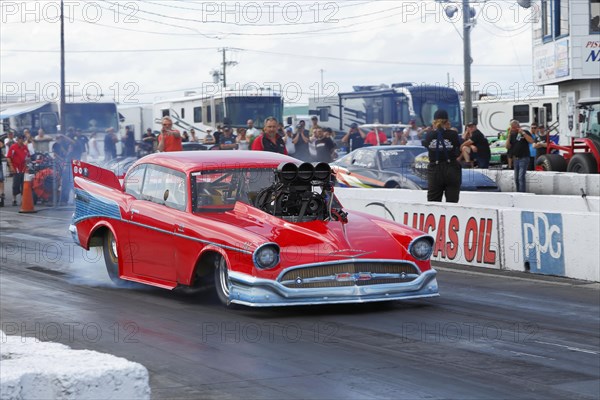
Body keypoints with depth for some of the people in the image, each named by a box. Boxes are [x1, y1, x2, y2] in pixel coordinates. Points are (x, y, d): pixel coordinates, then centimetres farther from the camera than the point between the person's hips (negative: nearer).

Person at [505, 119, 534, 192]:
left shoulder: (525, 133, -2)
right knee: (516, 178, 10)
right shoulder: (512, 135, 13)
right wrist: (509, 136, -1)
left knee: (521, 177, -15)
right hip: (516, 159, 7)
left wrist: (523, 133, -18)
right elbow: (508, 146, 7)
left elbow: (531, 141, -18)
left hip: (524, 158, -7)